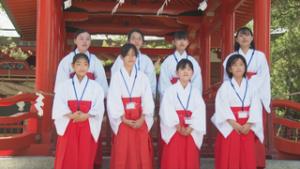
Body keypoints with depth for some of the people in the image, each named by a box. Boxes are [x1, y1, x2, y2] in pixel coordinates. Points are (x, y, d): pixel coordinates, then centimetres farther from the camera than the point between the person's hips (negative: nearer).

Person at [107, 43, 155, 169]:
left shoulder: (142, 77, 6)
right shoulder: (116, 77, 0)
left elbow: (148, 99, 1)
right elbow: (114, 101, -4)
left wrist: (142, 118, -10)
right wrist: (124, 119, -11)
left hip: (140, 121, 2)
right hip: (123, 120, -1)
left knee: (142, 153, 0)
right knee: (122, 153, 0)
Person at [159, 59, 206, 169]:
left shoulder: (195, 92, 7)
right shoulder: (170, 90, 1)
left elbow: (200, 112, -3)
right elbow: (167, 111, -9)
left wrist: (190, 129, -15)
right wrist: (179, 127, -15)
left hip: (191, 131, 2)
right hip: (174, 130, -2)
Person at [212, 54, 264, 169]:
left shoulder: (250, 86, 6)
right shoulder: (225, 86, 0)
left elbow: (256, 107, -2)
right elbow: (223, 107, -9)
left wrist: (249, 124, -14)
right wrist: (234, 123, -17)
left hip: (247, 127, 2)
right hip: (230, 126, -2)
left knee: (247, 158, 4)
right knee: (229, 158, -2)